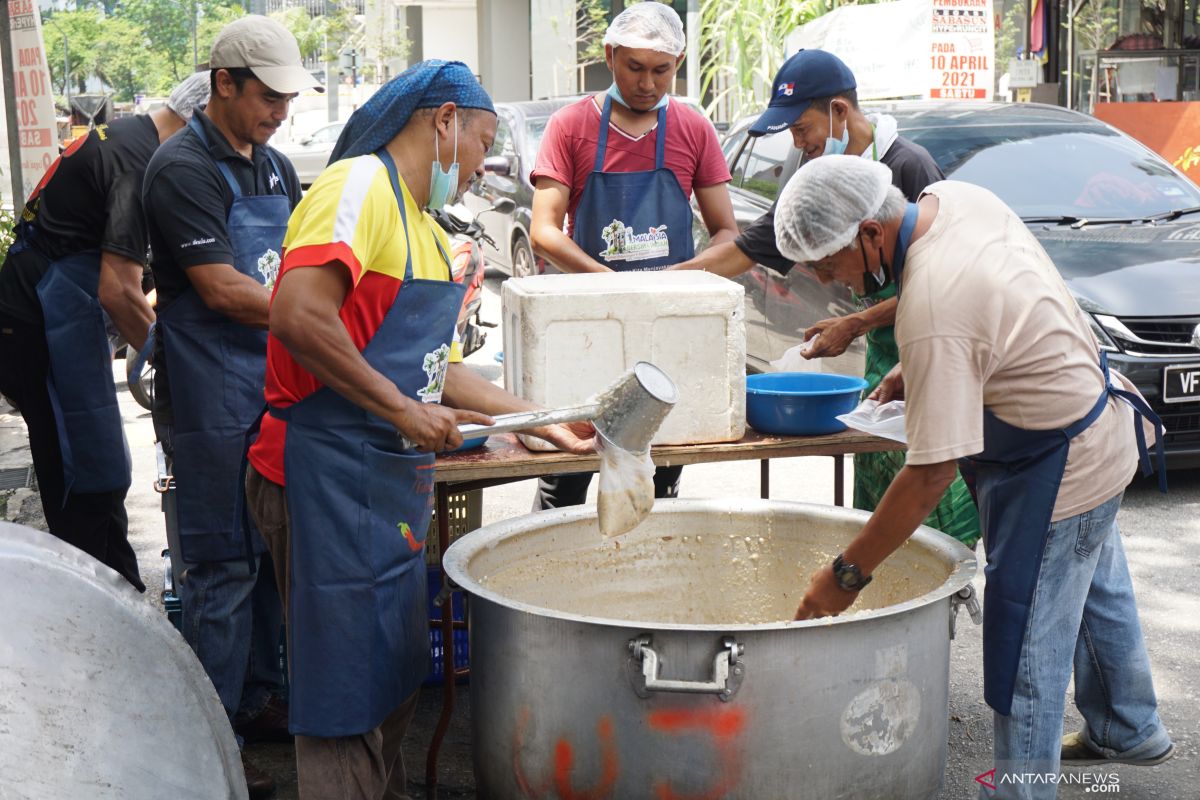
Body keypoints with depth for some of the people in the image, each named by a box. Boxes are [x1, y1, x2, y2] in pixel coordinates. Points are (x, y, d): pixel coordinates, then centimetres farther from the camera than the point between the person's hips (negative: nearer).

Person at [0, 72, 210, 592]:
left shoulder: (121, 135, 14)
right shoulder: (142, 161, -18)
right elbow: (118, 292, -22)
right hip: (48, 333, -10)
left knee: (99, 477, 16)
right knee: (88, 490, -4)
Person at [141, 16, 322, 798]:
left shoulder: (275, 166, 12)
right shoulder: (183, 169, -13)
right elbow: (220, 290, -19)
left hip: (273, 387, 8)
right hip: (212, 401, -8)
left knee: (268, 553, 15)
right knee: (223, 565, -1)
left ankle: (258, 697, 30)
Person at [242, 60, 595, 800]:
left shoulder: (426, 229, 17)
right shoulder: (359, 186, -12)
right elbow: (298, 318, -26)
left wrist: (545, 423, 18)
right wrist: (403, 409, -20)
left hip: (394, 478, 10)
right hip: (331, 472, -10)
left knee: (397, 677, 20)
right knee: (349, 689, -1)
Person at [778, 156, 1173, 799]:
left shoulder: (932, 318, -36)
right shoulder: (953, 197, -9)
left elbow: (930, 474, -33)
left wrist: (847, 575, -25)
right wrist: (914, 370, 3)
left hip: (1061, 468, -11)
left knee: (1026, 651, -1)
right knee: (1098, 595, 29)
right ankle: (1128, 731, 52)